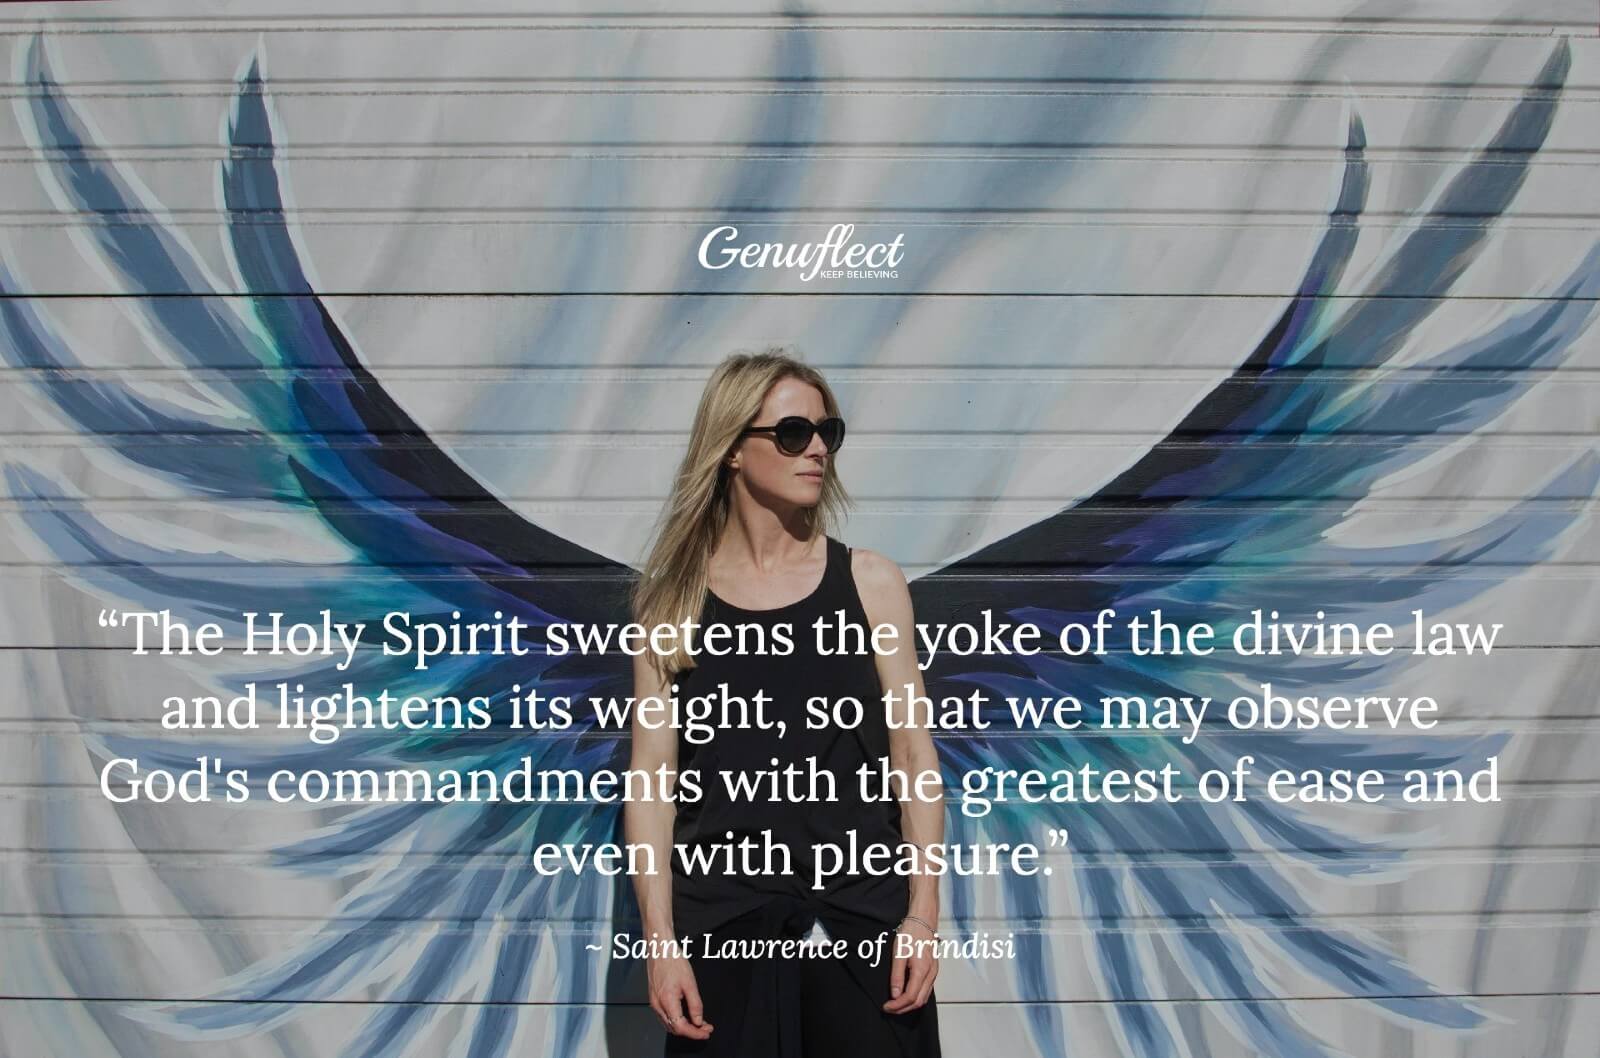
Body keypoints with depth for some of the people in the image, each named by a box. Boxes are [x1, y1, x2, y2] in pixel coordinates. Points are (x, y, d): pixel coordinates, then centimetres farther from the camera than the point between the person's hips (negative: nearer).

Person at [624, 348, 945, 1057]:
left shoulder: (870, 582, 1)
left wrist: (923, 912, -5)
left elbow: (913, 752, 1)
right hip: (722, 915, 0)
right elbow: (652, 779, -1)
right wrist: (660, 939, -7)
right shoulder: (673, 602, 0)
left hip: (863, 912, 1)